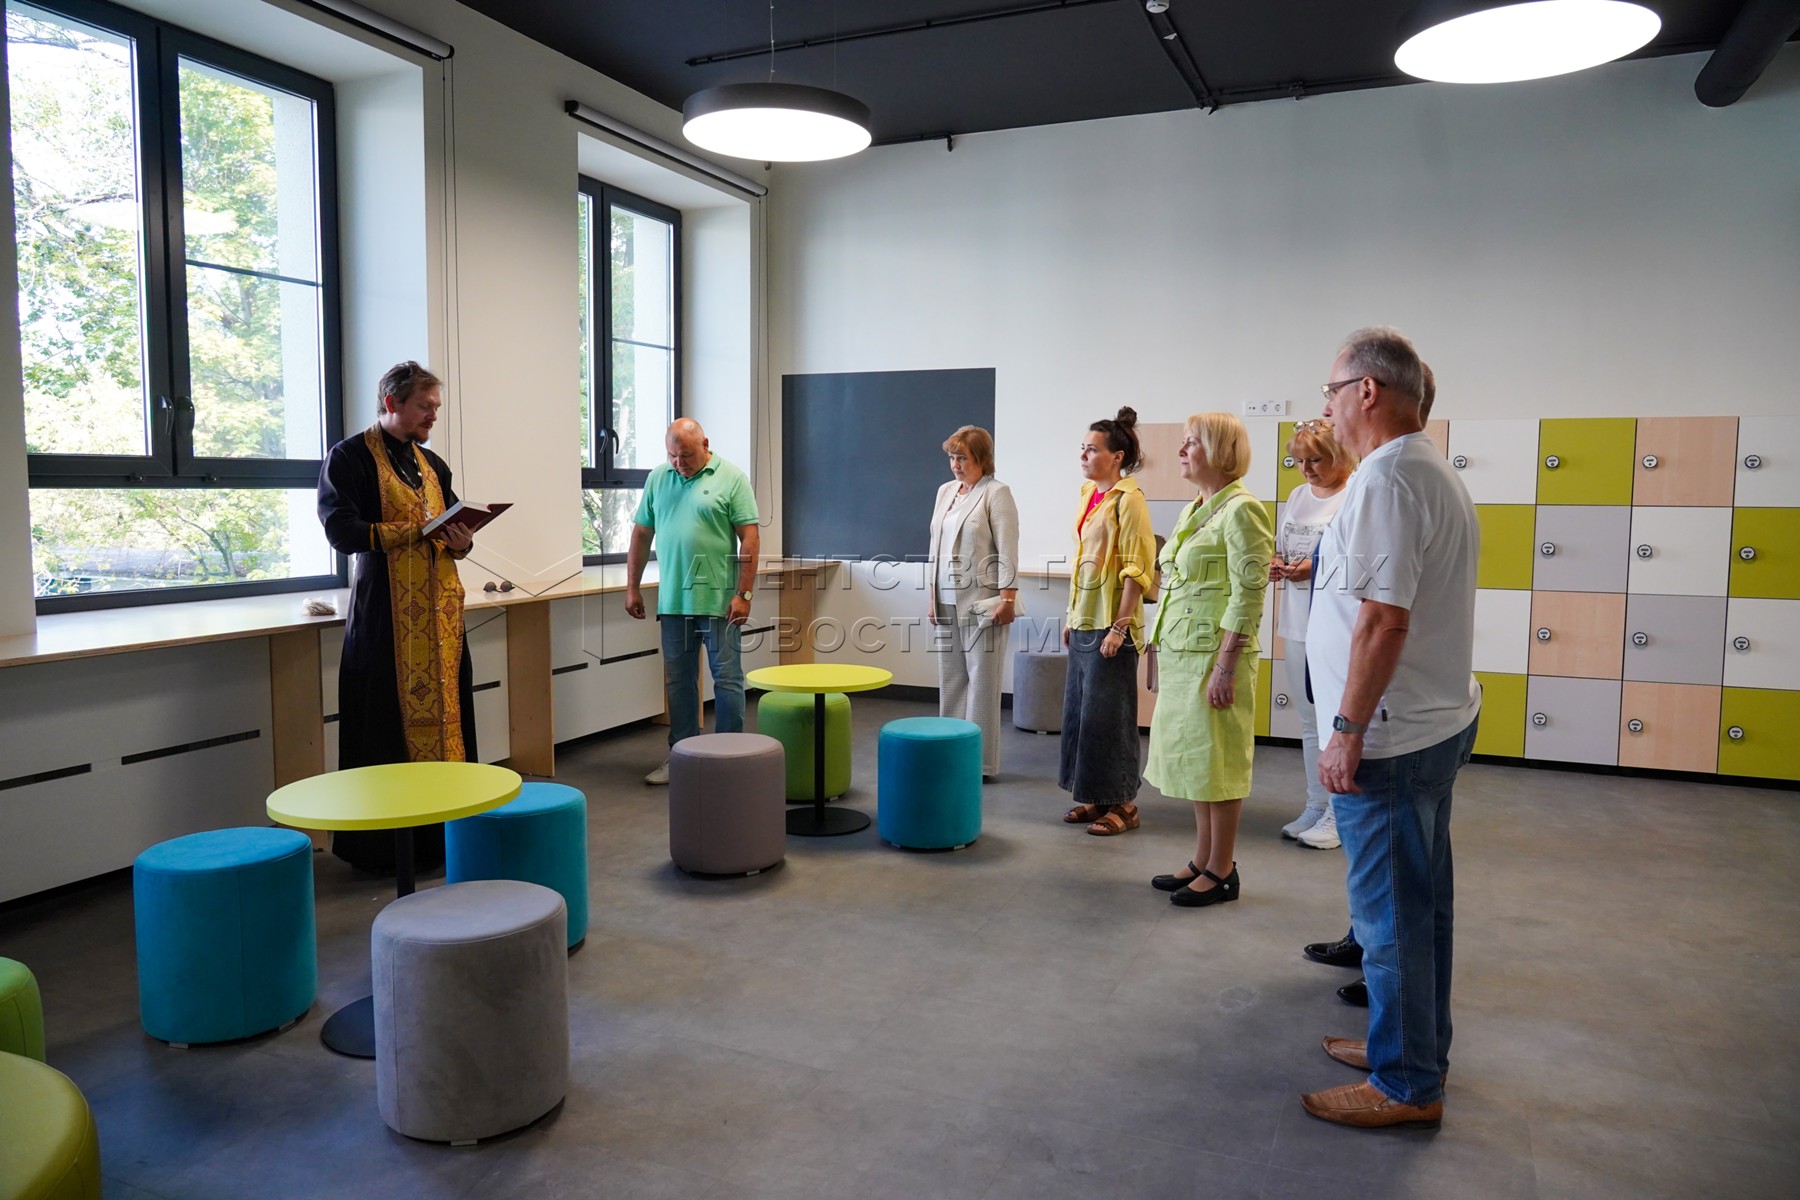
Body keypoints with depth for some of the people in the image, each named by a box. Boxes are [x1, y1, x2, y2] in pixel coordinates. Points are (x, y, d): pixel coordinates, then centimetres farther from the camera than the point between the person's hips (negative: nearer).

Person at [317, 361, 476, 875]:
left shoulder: (432, 464, 18)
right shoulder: (351, 457, -2)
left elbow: (453, 527, 21)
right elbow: (342, 530, -13)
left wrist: (461, 542, -4)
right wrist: (418, 531, -21)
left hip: (440, 609, 6)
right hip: (387, 614, -6)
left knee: (445, 714, 4)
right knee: (392, 724, -7)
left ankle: (442, 829, 11)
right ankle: (385, 845, 1)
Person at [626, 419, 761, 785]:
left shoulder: (732, 479, -4)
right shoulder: (658, 478, 9)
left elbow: (750, 538, -8)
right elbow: (641, 534, 14)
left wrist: (744, 593, -13)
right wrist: (632, 587, 11)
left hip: (719, 600, -4)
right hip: (673, 600, 5)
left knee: (727, 679, 3)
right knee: (678, 682, 11)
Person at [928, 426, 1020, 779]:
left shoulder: (996, 493, -5)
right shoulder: (945, 491, 15)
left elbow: (1007, 551, -10)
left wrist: (1007, 599, -15)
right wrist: (933, 595, 14)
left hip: (982, 601, -6)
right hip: (948, 601, 6)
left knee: (981, 680, -2)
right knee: (949, 679, 8)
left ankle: (981, 761, 6)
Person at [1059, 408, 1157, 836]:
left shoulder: (1128, 499, -12)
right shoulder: (1089, 495, 12)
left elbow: (1137, 570, -16)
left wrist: (1119, 627, -18)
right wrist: (1070, 616, 15)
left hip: (1110, 624, -8)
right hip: (1083, 621, 9)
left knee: (1106, 714, -2)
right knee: (1078, 710, 12)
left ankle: (1122, 804, 12)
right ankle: (1094, 797, 24)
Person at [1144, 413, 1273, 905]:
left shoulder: (1241, 510, -12)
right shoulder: (1192, 510, 15)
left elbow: (1248, 597, -17)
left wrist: (1225, 667, -19)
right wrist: (1163, 655, 17)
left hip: (1214, 654, -9)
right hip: (1180, 652, 9)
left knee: (1216, 761, 0)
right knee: (1193, 759, 14)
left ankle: (1221, 871, 12)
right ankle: (1201, 861, 25)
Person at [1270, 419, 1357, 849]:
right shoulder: (1297, 496, 14)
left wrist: (1318, 568, -22)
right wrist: (1277, 564, 1)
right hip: (1297, 625, 7)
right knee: (1310, 722, 14)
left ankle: (1339, 813, 11)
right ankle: (1316, 807, 25)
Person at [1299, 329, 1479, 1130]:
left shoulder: (1386, 478, -19)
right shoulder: (1436, 473, 14)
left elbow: (1384, 618, -25)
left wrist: (1348, 729, -19)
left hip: (1391, 735, -11)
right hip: (1438, 721, 11)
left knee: (1391, 912, 1)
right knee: (1421, 900, 20)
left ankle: (1406, 1085, 14)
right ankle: (1416, 1045, 35)